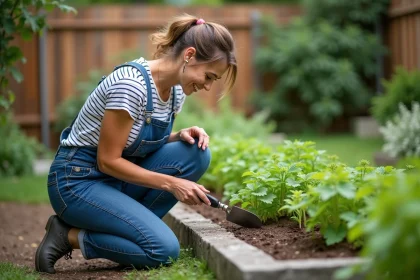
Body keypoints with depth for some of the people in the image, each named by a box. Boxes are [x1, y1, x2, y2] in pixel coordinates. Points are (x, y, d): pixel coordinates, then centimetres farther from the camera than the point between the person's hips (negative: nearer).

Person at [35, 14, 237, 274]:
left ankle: (128, 225, -2)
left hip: (118, 176, 8)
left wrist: (180, 136, -8)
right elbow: (108, 160, -22)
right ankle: (70, 236, -3)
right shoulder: (131, 84, -25)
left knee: (196, 153, -12)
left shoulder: (177, 90, 1)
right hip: (77, 180, -8)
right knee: (164, 249, -21)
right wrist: (172, 183, -21)